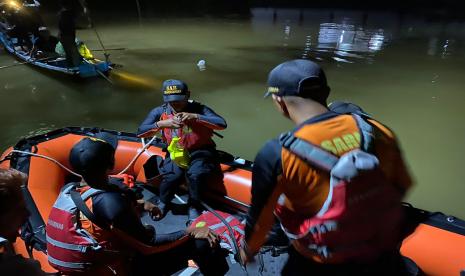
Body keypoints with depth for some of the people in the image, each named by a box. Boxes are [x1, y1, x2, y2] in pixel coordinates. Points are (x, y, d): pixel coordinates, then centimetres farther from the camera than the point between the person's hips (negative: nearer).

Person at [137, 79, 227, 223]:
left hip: (199, 152, -2)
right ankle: (163, 204, 9)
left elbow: (222, 124, -25)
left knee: (195, 174, -31)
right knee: (171, 176, -25)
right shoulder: (160, 112, -5)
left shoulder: (198, 109, -13)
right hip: (176, 152, 2)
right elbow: (140, 132, -11)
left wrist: (195, 117, -34)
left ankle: (194, 208, -2)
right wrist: (161, 123, -29)